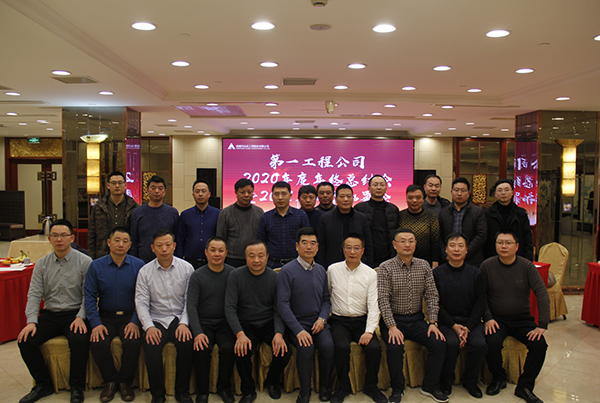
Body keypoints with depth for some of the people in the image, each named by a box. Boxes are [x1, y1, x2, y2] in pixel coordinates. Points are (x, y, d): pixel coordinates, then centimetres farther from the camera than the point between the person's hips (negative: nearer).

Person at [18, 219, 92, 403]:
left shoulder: (84, 262, -4)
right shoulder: (42, 264, 8)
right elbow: (34, 295, 4)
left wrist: (80, 317, -19)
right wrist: (31, 321, -8)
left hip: (75, 314, -4)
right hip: (49, 314, 5)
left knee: (80, 341, -31)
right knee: (25, 341, -17)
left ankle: (77, 387, -9)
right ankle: (43, 384, 5)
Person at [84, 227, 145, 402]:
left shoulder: (138, 265, -3)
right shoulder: (96, 266, 2)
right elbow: (89, 296, 0)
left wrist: (135, 322, -14)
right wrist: (96, 323, -11)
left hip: (129, 316, -1)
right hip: (106, 316, 2)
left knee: (133, 343, -26)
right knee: (98, 344, -23)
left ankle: (125, 382, 1)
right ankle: (110, 381, 4)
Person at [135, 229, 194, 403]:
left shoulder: (187, 268, 2)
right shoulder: (145, 271, 4)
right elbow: (141, 303, 0)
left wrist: (184, 323, -12)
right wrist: (149, 326, -13)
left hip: (179, 319, 0)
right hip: (156, 320, 1)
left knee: (187, 344, -28)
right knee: (151, 348, -27)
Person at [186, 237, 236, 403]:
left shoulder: (233, 274, 0)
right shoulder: (197, 275, -2)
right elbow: (191, 306, -6)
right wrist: (197, 332, -18)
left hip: (225, 323, 0)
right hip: (204, 323, 0)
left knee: (229, 348, -25)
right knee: (202, 349, -27)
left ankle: (224, 387, 1)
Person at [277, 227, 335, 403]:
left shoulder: (321, 270, 9)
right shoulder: (287, 271, -8)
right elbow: (283, 305, -12)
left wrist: (322, 319, -4)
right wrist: (299, 330, -19)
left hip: (318, 322, 4)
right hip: (296, 323, -4)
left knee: (328, 346, -22)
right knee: (306, 348, -29)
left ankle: (324, 386, 3)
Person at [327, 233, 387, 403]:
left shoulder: (371, 273, 0)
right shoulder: (332, 270, 2)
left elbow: (373, 305, -5)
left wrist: (369, 331, -15)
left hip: (362, 321, 1)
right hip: (339, 321, 0)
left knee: (374, 347, -24)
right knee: (342, 347, -28)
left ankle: (370, 386, 4)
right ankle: (343, 386, -2)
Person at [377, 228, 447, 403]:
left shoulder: (424, 266, 4)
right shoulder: (385, 268, -8)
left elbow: (431, 295, 3)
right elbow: (383, 300, -13)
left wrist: (433, 322, -7)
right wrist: (392, 327, -21)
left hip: (417, 319, 4)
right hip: (393, 319, -3)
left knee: (439, 342, -17)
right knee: (395, 347, -29)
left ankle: (430, 386, 5)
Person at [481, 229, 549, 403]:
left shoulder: (526, 266, -4)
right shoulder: (487, 266, -5)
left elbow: (542, 294, -9)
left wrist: (542, 325, -18)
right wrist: (487, 318, -13)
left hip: (522, 319, 1)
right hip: (497, 319, -1)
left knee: (539, 344, -23)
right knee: (492, 343, -28)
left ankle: (524, 386, -2)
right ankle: (499, 379, 3)